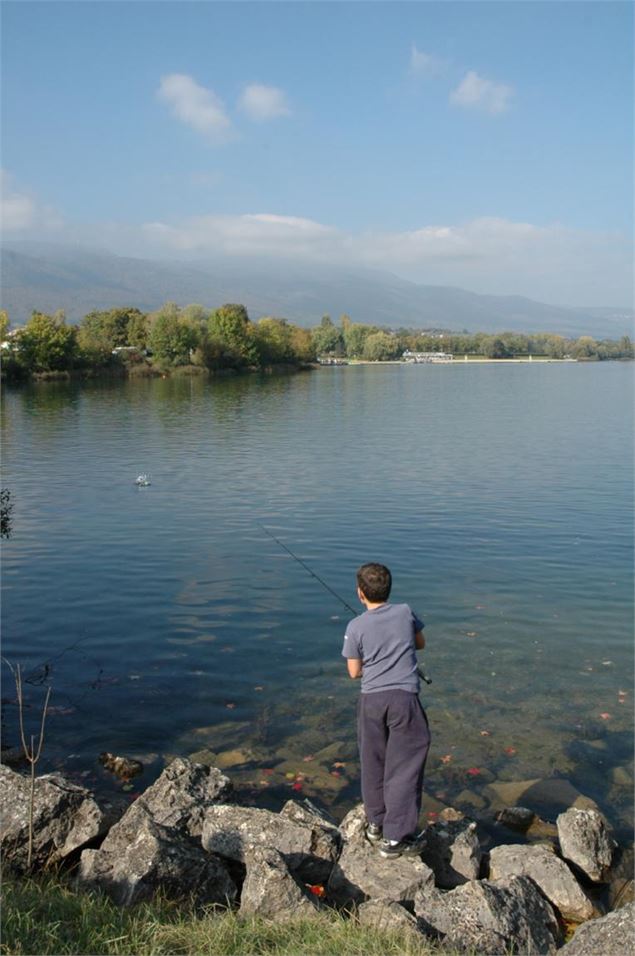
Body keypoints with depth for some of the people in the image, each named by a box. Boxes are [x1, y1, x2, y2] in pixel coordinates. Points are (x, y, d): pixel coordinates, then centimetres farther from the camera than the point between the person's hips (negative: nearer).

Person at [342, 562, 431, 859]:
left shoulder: (356, 627, -3)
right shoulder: (405, 613, 2)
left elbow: (354, 671, 2)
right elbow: (420, 643, 19)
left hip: (371, 699, 1)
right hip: (404, 697, -1)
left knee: (373, 764, 17)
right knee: (404, 768, 3)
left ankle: (375, 824, 31)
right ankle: (394, 839, 3)